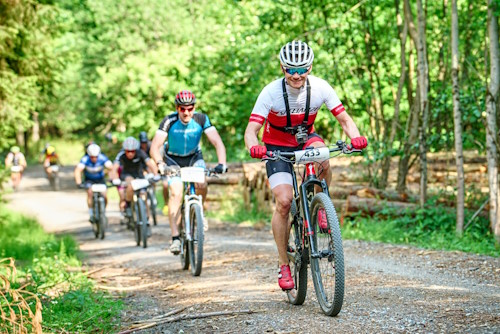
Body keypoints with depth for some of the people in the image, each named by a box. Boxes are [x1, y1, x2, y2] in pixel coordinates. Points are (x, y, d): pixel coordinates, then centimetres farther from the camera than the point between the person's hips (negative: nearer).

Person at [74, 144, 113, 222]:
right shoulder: (85, 159, -30)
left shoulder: (102, 158, -28)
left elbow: (111, 167, -38)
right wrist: (78, 183, -54)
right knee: (90, 192, -27)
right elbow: (78, 170, -40)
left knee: (105, 196, -14)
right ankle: (91, 212, -12)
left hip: (100, 179, 1)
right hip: (89, 179, -1)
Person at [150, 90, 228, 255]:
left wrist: (222, 163, -41)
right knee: (176, 192, -23)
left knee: (202, 184, -27)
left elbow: (217, 142, -25)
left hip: (194, 157, 1)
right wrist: (160, 164, -50)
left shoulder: (201, 119, -21)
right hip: (173, 160, -1)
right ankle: (175, 237, -22)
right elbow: (155, 146, -31)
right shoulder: (169, 121, -25)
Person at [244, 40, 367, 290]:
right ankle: (283, 265, -4)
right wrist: (254, 147, -52)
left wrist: (355, 137, -38)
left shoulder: (320, 87, -20)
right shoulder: (271, 93, -25)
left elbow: (344, 119, -17)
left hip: (305, 138, 2)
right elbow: (251, 130, -29)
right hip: (277, 146, -2)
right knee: (284, 201, -18)